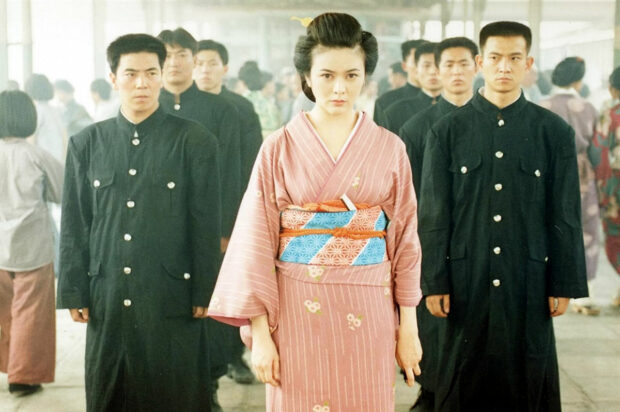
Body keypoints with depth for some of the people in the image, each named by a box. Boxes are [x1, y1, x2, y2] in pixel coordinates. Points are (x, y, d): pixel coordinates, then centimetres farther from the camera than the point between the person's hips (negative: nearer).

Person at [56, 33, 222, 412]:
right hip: (107, 299, 3)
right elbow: (74, 226, 9)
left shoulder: (195, 141, 0)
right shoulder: (86, 144, 7)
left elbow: (207, 225, -1)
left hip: (173, 300, -2)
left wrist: (204, 294, -4)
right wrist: (74, 293, 5)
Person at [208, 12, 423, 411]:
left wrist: (409, 326, 4)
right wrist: (260, 333, -6)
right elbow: (257, 242, -3)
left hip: (368, 312, 1)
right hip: (297, 311, -1)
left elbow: (405, 237, 5)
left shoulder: (390, 149, 3)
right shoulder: (279, 148, -2)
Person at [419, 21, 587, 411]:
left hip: (529, 280, 0)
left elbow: (566, 216, 3)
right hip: (466, 280, 0)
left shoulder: (555, 132, 2)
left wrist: (565, 285, 1)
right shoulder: (447, 131, 1)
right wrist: (435, 282, -3)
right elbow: (434, 214, 0)